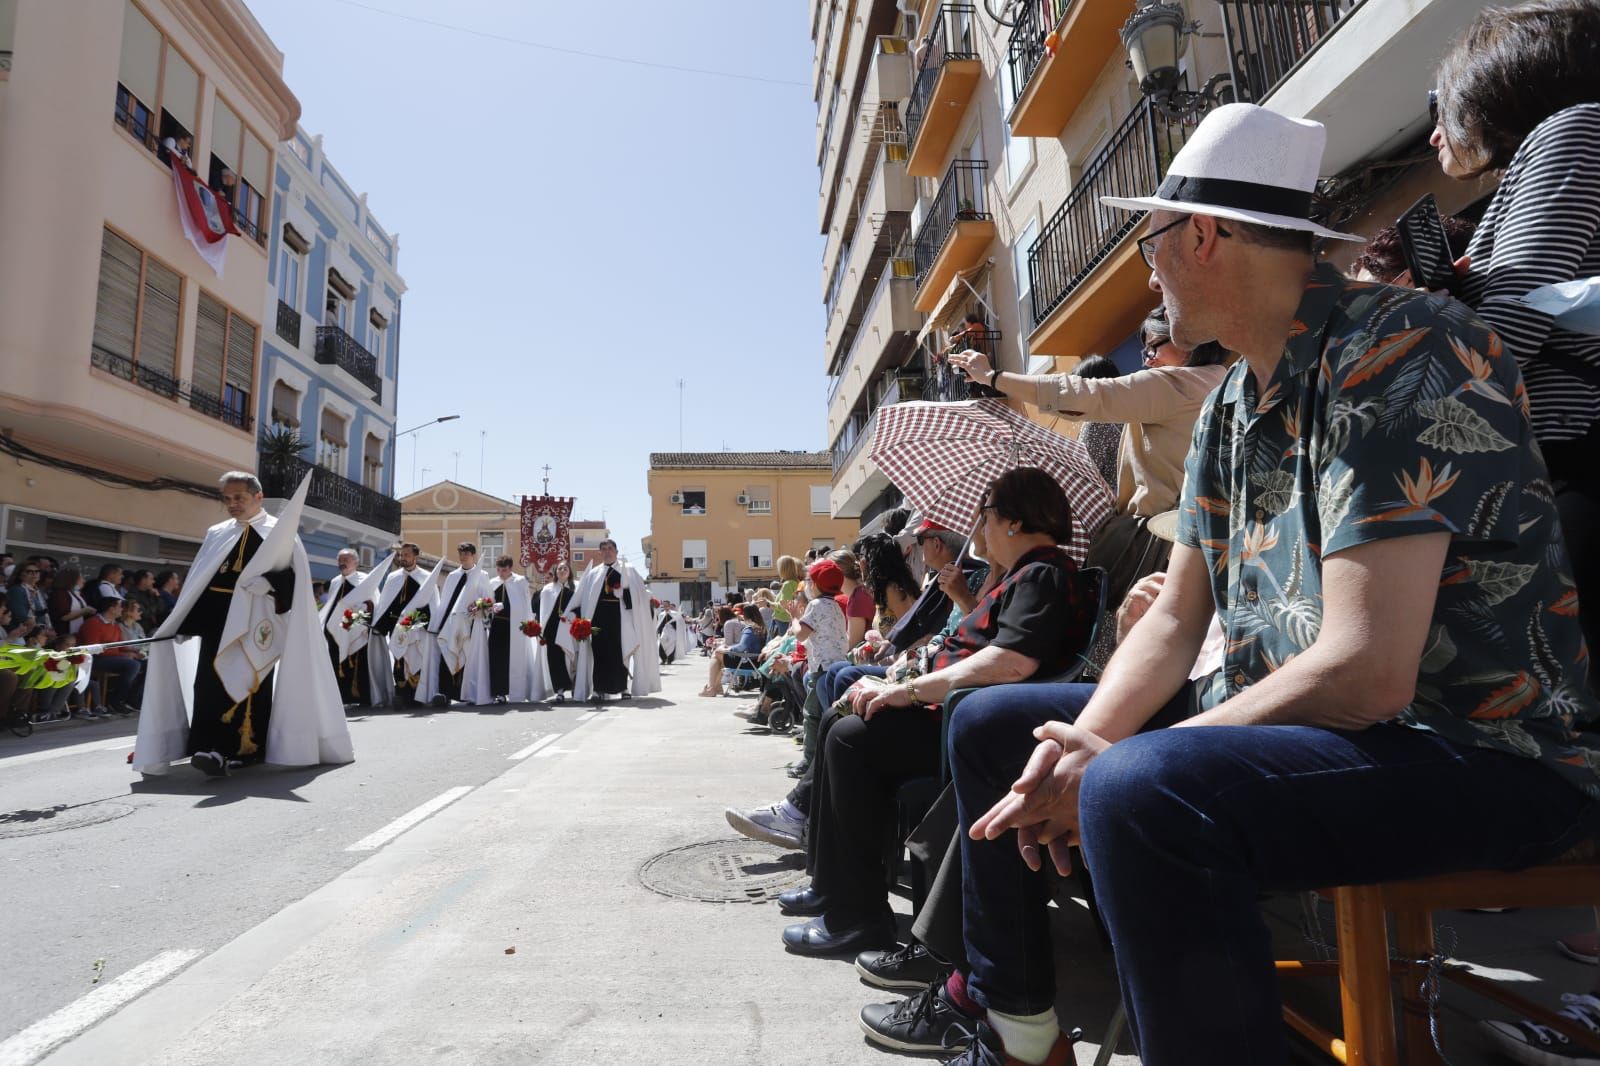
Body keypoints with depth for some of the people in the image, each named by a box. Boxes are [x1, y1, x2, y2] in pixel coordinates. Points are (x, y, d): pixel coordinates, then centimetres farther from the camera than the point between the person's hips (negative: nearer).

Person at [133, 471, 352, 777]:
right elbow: (197, 580, 17)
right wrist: (186, 622, 10)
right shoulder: (215, 534, 18)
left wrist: (270, 582, -25)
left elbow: (296, 573, -7)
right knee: (212, 680, -4)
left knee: (251, 680, -3)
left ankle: (243, 749, 2)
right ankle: (212, 748, -4)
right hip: (217, 616, 4)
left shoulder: (280, 531, 3)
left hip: (256, 620, -4)